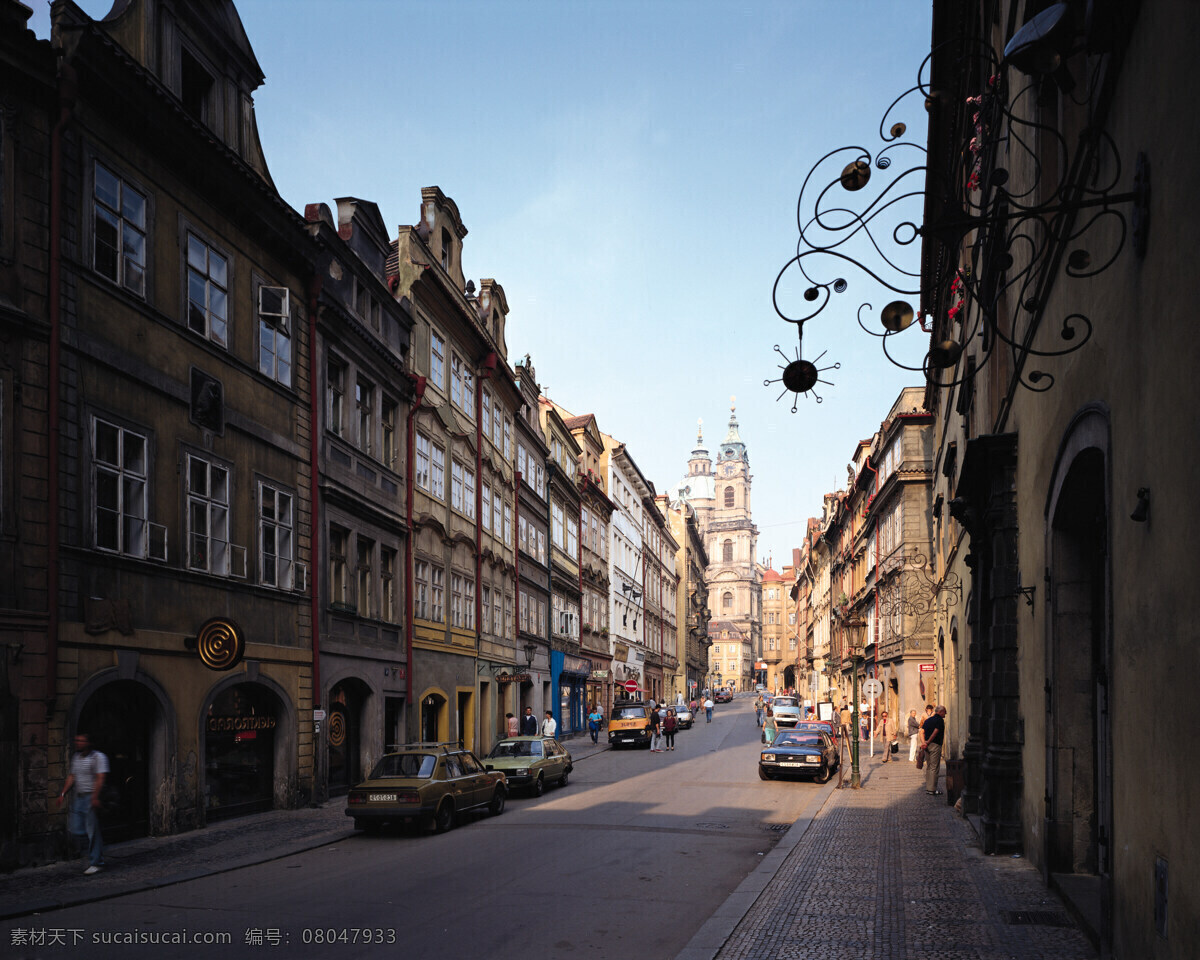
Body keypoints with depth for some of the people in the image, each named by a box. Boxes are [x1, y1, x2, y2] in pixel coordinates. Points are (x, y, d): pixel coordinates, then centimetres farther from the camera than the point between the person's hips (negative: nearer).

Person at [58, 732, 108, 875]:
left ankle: (96, 863, 2)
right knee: (75, 830, 2)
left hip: (91, 797, -7)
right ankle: (94, 851, 23)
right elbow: (71, 777, 20)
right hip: (77, 797, 7)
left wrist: (95, 797, -23)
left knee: (92, 830, -5)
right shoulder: (75, 757, 15)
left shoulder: (98, 757, -7)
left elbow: (100, 778, -14)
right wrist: (63, 793, 10)